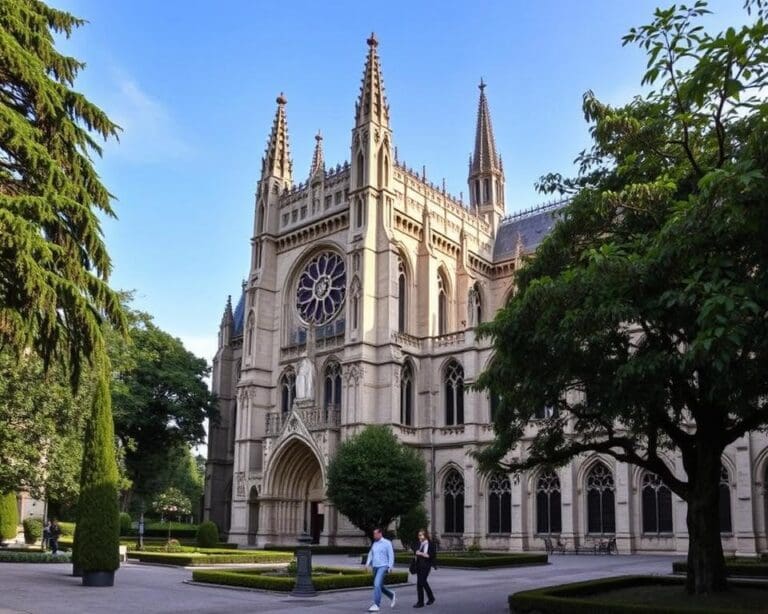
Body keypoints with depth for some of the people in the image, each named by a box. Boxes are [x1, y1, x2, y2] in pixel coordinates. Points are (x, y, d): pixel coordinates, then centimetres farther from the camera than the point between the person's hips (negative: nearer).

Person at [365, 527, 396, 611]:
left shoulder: (387, 543, -6)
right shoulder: (374, 544, 12)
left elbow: (391, 555, -7)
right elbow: (370, 554, 13)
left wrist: (390, 567, -14)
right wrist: (368, 563, -3)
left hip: (383, 566, -7)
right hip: (375, 567, 7)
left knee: (377, 584, -18)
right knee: (378, 586, 14)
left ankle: (377, 605, -14)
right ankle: (392, 595, 36)